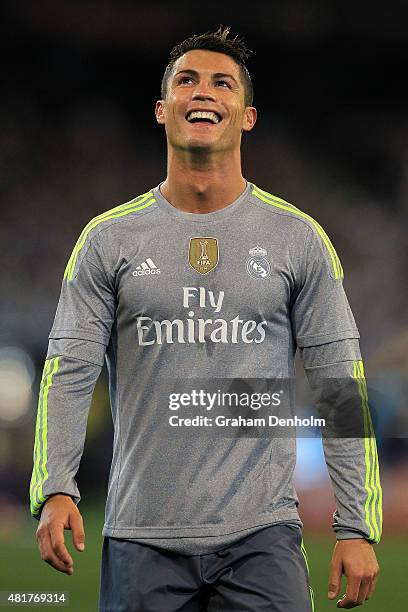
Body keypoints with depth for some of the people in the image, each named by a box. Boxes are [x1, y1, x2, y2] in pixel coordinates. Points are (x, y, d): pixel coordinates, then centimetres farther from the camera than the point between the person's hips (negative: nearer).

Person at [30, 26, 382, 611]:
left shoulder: (297, 238, 5)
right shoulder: (110, 238, 6)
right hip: (142, 540, 1)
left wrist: (357, 526, -2)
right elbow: (70, 372, 1)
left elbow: (341, 385, 5)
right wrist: (54, 489, -15)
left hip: (263, 539, -1)